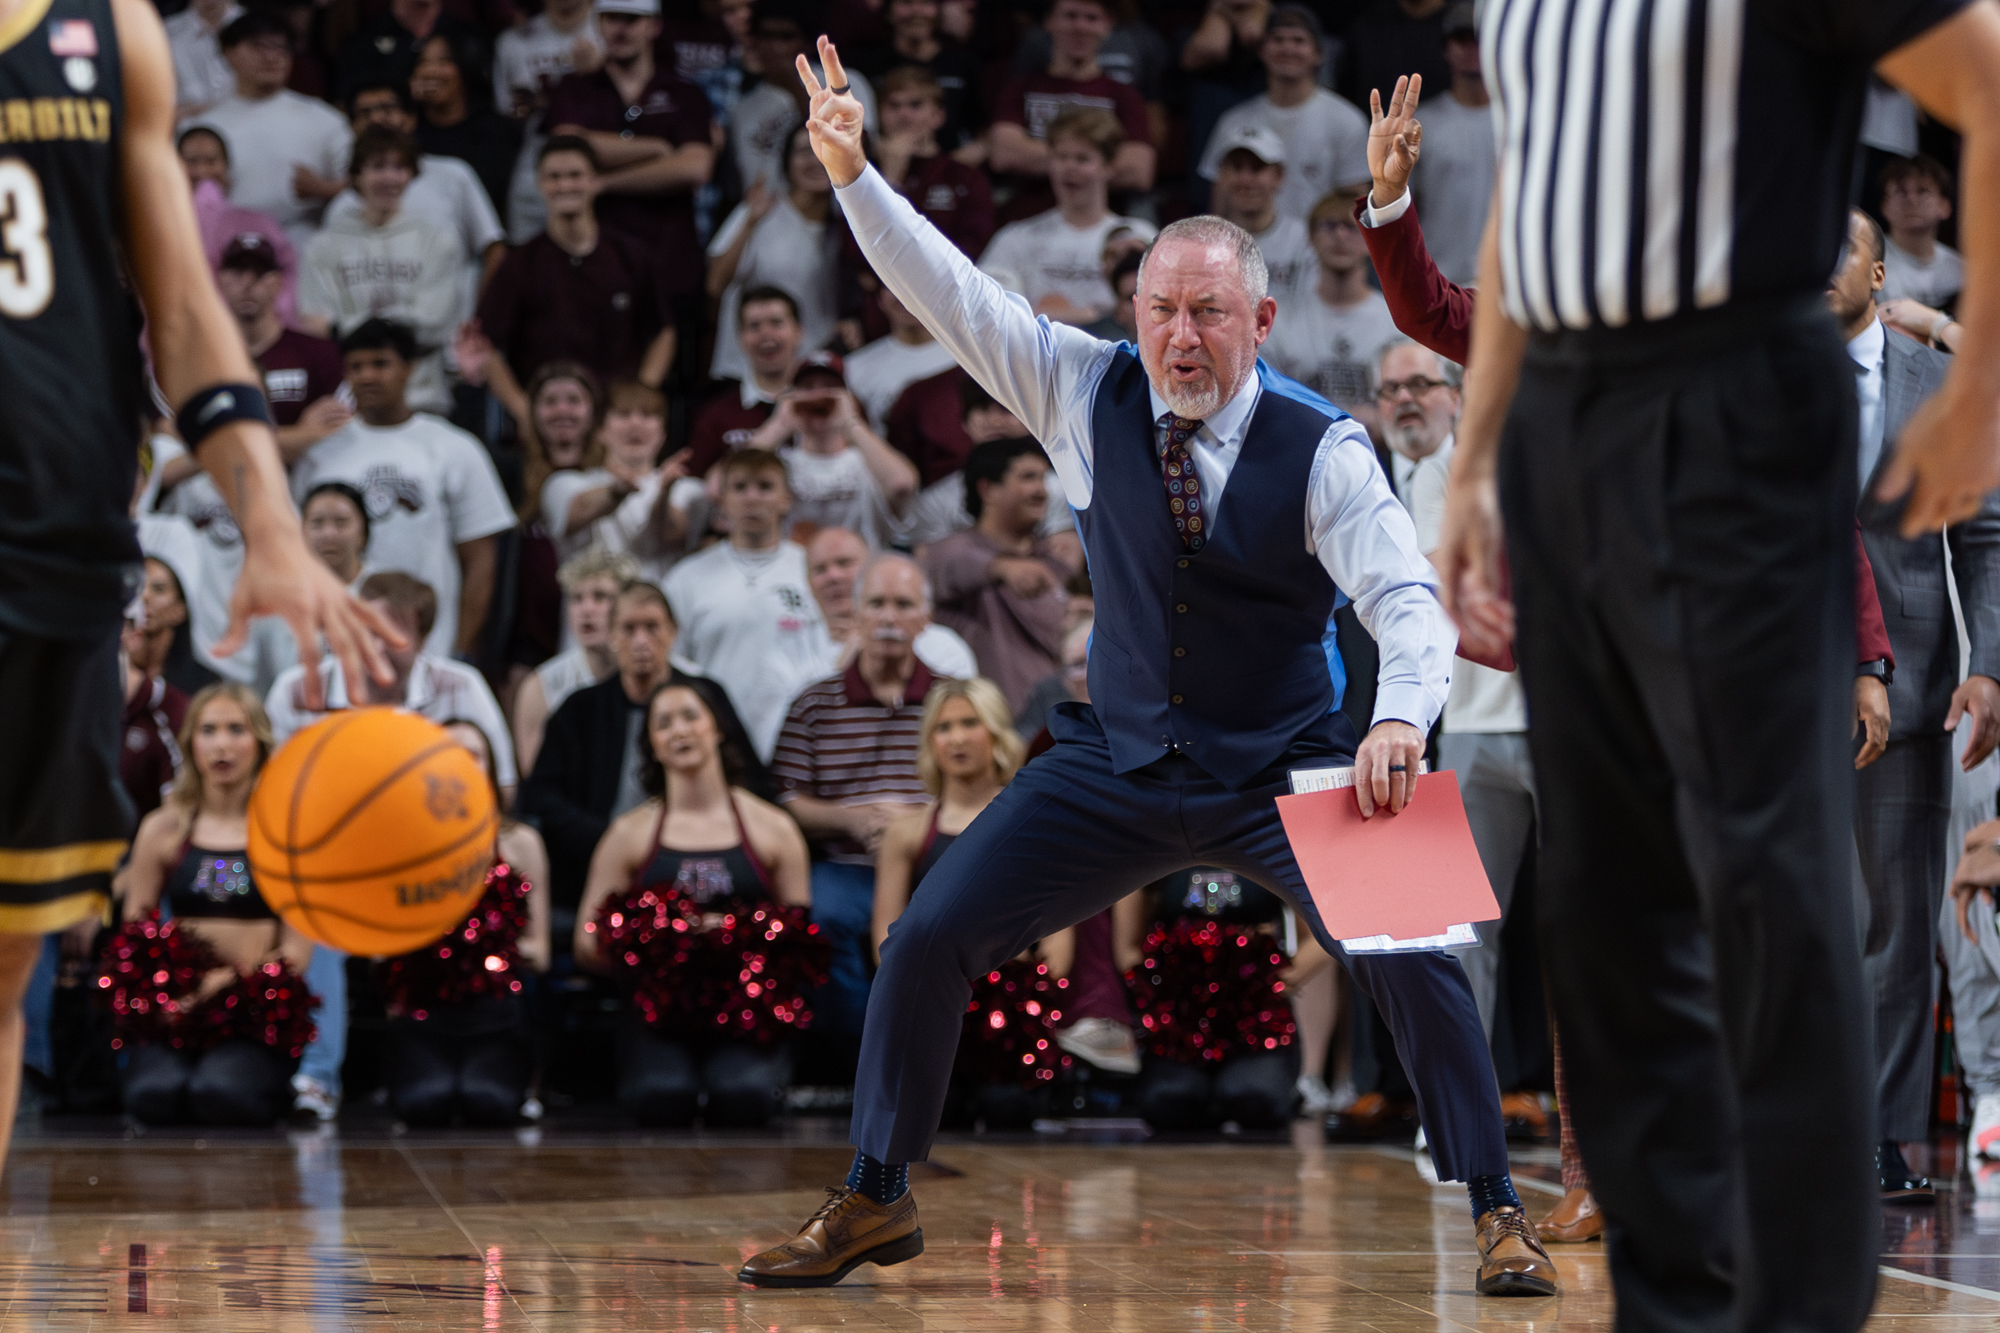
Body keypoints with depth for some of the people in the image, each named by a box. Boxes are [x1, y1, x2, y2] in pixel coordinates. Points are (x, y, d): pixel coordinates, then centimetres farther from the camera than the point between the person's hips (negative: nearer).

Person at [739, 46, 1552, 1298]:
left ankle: (1497, 1215, -7)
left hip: (1281, 773, -3)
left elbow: (1408, 597, -25)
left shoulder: (1322, 451, -16)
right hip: (1116, 763, 3)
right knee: (930, 935, -5)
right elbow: (956, 298, -8)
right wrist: (854, 177, -19)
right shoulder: (1091, 394, -6)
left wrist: (1400, 719, -45)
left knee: (1408, 954, -22)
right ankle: (875, 1200, 12)